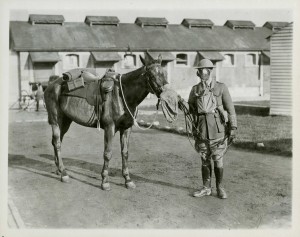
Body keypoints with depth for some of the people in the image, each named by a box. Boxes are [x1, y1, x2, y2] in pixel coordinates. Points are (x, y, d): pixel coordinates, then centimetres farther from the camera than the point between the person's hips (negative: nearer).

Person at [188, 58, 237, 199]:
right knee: (205, 160, 10)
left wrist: (233, 127, -5)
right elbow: (190, 108, 17)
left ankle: (220, 188, 19)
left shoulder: (221, 87, 1)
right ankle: (206, 188, 22)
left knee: (218, 161, 3)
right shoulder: (195, 89, 8)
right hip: (201, 130, 2)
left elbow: (230, 109, 0)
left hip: (218, 129, -2)